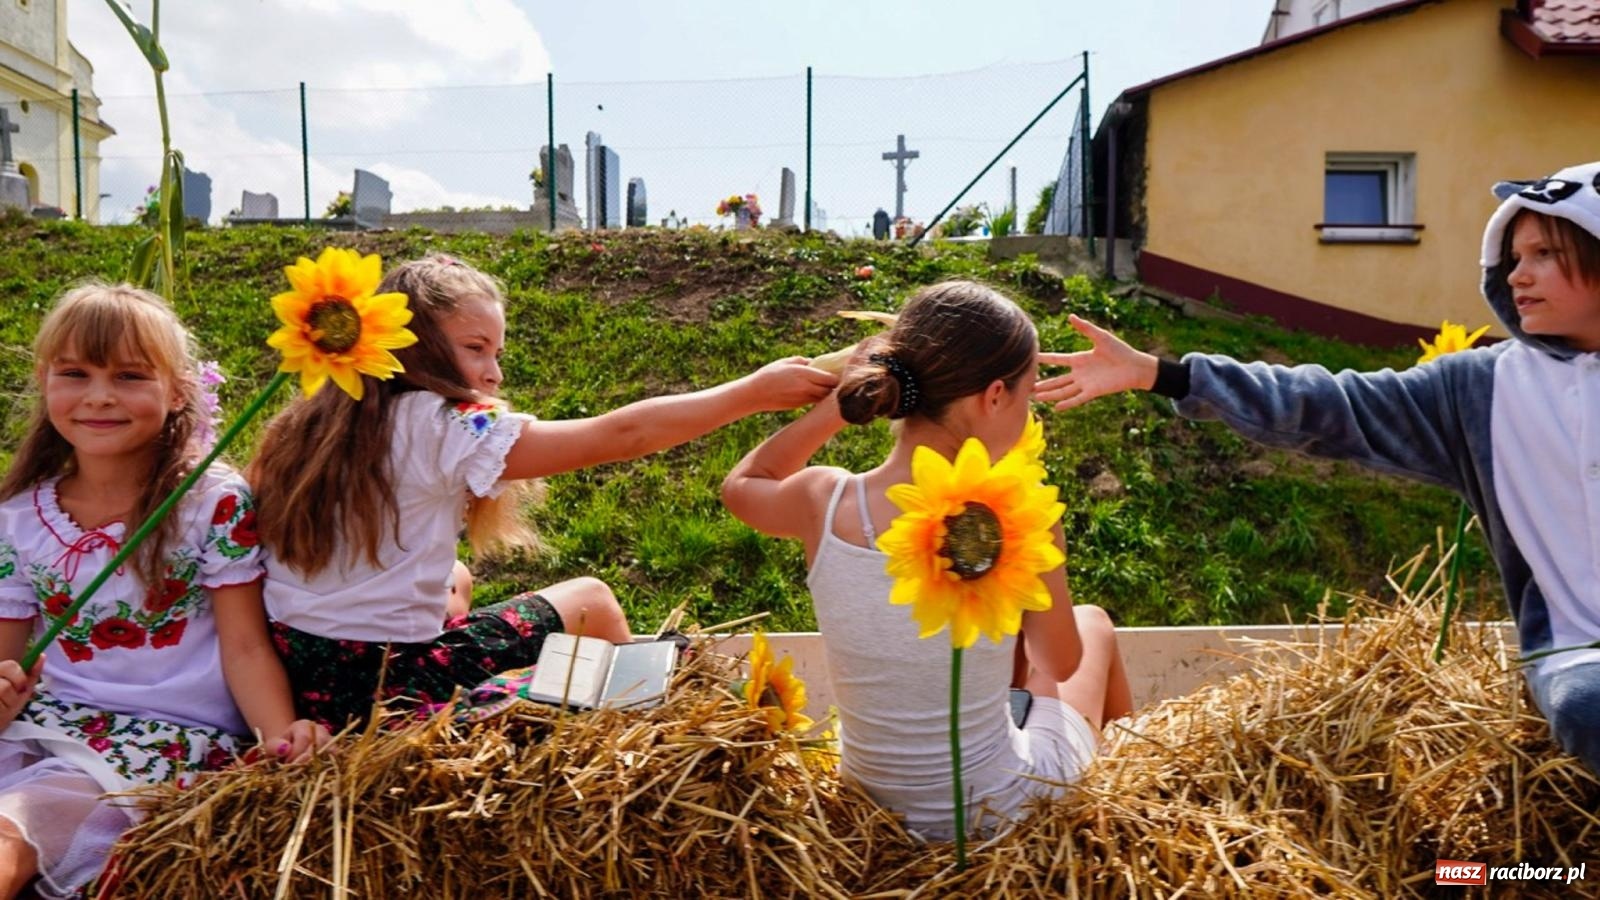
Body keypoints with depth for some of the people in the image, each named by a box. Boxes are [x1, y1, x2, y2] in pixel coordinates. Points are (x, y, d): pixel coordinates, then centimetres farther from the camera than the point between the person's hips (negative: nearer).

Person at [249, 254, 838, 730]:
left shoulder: (311, 426, 5)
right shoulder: (441, 427, -16)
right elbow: (622, 435, -18)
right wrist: (756, 390, -12)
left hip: (293, 679, 8)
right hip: (379, 692, -7)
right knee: (590, 600, 8)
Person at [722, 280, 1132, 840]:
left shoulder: (823, 502, -19)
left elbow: (740, 485, 6)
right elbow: (1062, 663, -9)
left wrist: (843, 400, -4)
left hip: (872, 807, 4)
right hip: (1003, 817, -3)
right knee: (1093, 625, 26)